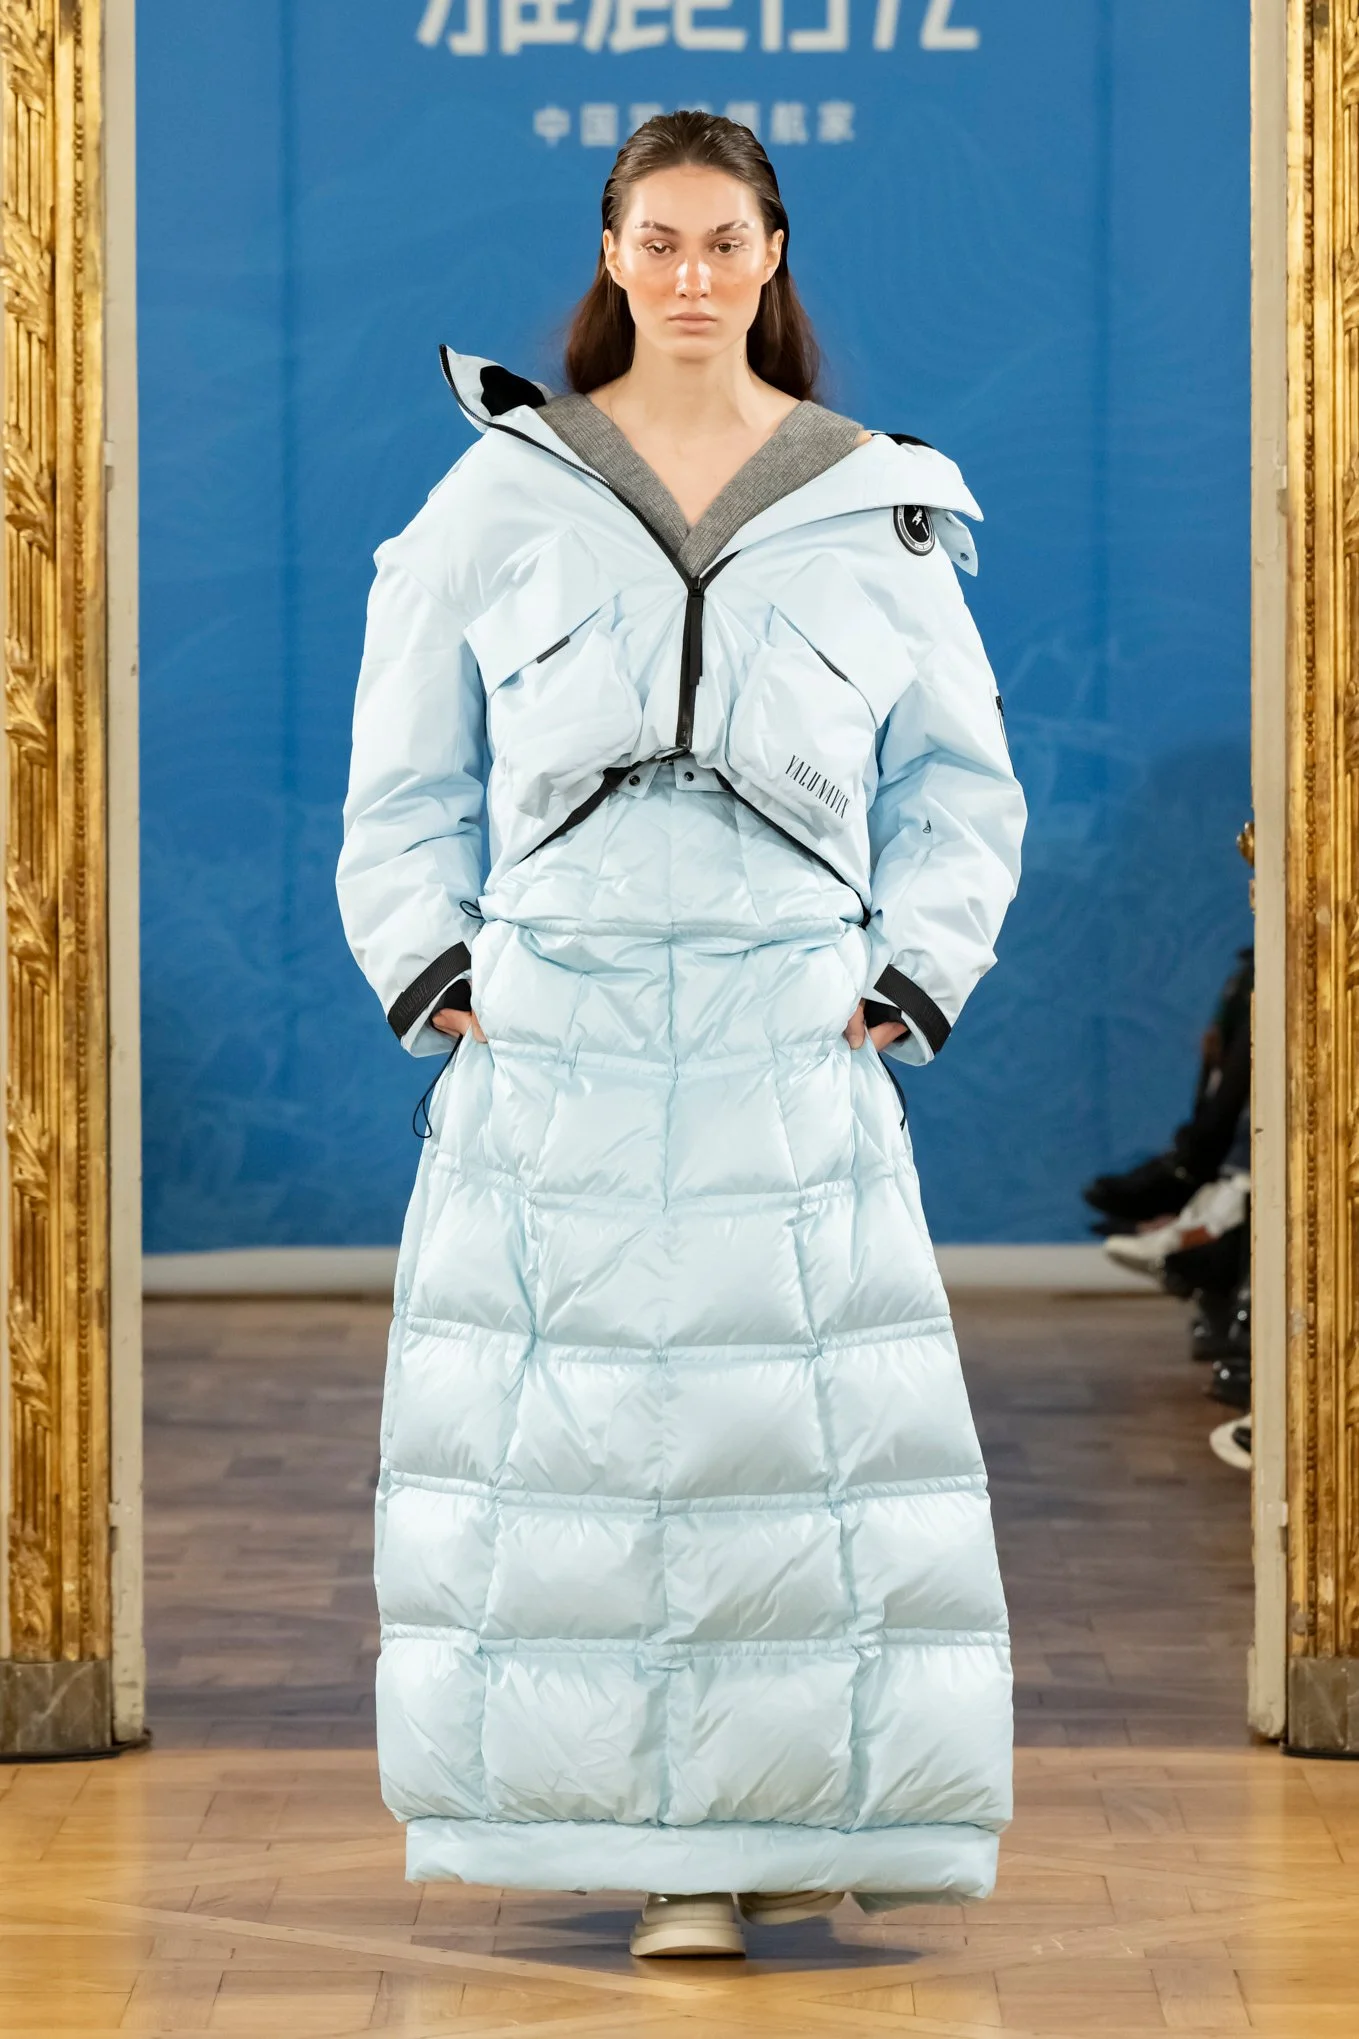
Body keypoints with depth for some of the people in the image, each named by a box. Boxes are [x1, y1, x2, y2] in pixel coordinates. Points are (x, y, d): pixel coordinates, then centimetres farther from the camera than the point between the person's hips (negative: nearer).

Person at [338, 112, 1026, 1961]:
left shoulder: (875, 509, 8)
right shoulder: (500, 501, 7)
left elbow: (959, 785, 12)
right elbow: (408, 783, 11)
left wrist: (906, 982, 1)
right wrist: (436, 973, 1)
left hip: (792, 1052, 0)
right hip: (555, 1042, 0)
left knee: (808, 1426, -4)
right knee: (575, 1432, -3)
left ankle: (805, 1810, 7)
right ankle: (661, 1841, 5)